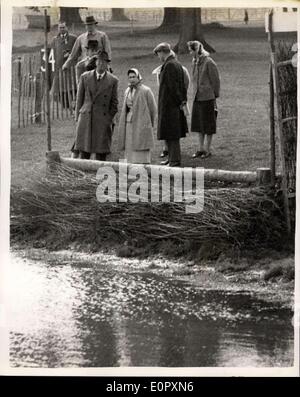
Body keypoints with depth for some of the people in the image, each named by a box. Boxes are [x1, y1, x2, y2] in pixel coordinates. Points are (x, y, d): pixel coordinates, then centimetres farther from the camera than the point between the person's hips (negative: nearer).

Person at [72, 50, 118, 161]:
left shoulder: (113, 80, 4)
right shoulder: (85, 77, 8)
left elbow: (114, 103, 8)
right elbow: (79, 99, 11)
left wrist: (109, 120, 4)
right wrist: (77, 117, 7)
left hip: (103, 120, -1)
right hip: (85, 119, 1)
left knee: (101, 153, -1)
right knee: (84, 152, -3)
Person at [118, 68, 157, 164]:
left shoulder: (146, 91, -7)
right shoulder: (128, 91, 13)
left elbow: (153, 109, -2)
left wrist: (150, 123, 5)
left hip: (141, 124, -6)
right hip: (128, 123, 6)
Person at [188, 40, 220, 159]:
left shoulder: (209, 62, -13)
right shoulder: (195, 62, 11)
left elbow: (215, 80, -10)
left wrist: (215, 96, -8)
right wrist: (195, 93, 11)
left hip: (207, 98, -8)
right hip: (197, 98, 8)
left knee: (208, 124, 1)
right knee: (198, 124, 12)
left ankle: (208, 149, 9)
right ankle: (201, 149, 21)